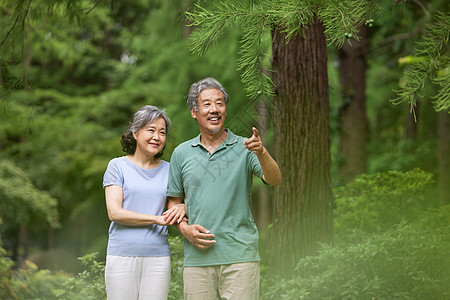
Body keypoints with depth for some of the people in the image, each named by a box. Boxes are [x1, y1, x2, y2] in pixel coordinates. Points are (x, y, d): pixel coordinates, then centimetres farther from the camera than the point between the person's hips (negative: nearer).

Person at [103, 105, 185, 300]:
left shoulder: (167, 170, 13)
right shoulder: (118, 166, 3)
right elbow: (114, 213, -6)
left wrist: (182, 208, -9)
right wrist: (157, 219, -13)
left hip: (158, 256, 3)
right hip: (123, 254, -2)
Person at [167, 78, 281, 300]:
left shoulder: (244, 148, 3)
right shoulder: (182, 153, 11)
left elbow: (274, 180, -11)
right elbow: (174, 202, 16)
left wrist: (262, 153, -30)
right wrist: (185, 229, -3)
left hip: (240, 255, -2)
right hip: (197, 256, 2)